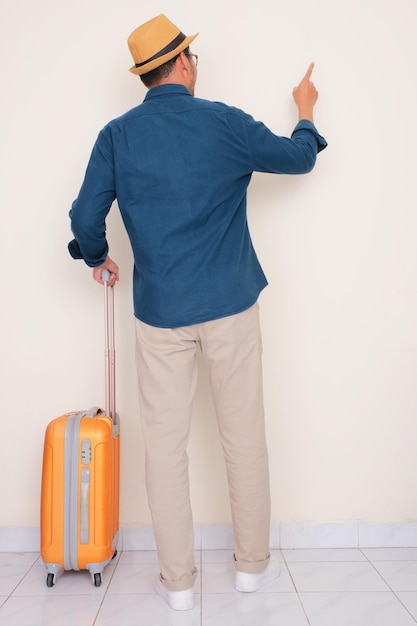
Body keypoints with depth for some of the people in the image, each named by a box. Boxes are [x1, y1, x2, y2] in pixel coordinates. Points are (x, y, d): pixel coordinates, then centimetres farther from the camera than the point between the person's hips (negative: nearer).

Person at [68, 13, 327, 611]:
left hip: (160, 311, 1)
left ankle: (178, 581, 21)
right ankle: (253, 563, 28)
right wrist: (306, 112, 31)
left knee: (165, 444, 9)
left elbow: (86, 217, 1)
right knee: (245, 437, 12)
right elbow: (300, 158, 10)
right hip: (230, 305, -1)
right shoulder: (225, 122, -3)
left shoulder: (117, 134, 1)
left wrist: (98, 259, 22)